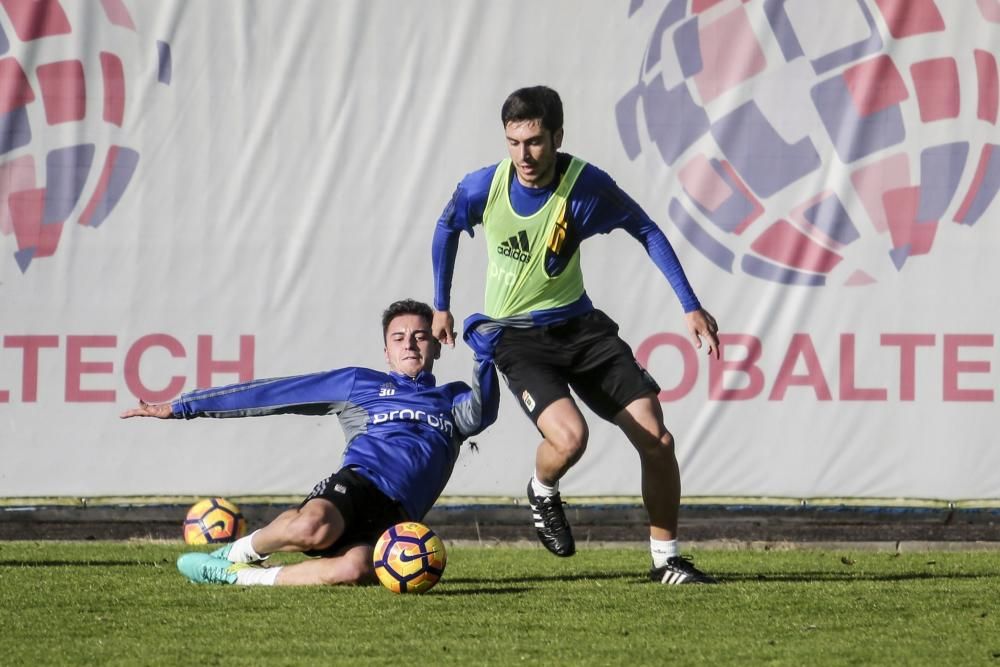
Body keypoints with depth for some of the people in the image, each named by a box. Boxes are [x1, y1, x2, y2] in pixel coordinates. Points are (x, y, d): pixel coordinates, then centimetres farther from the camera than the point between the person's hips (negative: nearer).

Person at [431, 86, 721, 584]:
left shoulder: (586, 186, -15)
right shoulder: (482, 188, -14)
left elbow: (645, 231, 1)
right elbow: (447, 229, 9)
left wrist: (690, 306, -2)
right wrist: (441, 307, 16)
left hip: (578, 324, 2)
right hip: (516, 337, -2)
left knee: (657, 440, -7)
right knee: (569, 438, -28)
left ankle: (666, 560, 11)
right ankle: (542, 493, 9)